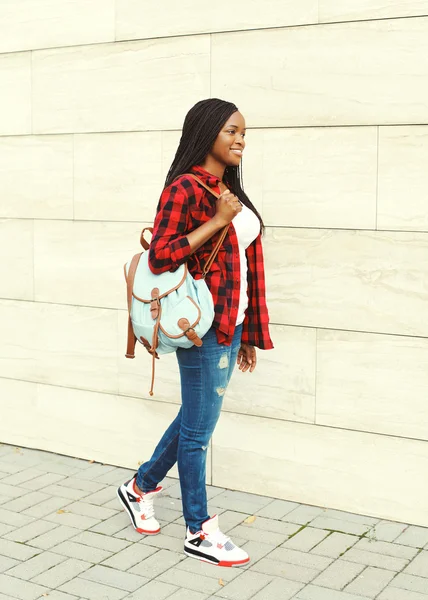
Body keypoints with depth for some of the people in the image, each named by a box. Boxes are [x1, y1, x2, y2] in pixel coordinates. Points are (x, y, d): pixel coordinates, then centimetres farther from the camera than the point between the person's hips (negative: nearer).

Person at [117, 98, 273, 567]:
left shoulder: (228, 191, 14)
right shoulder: (185, 188, -12)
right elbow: (160, 256, -20)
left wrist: (247, 334, 17)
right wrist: (217, 221, -21)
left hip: (231, 323, 9)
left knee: (194, 418, 20)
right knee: (199, 429, 3)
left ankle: (141, 487, 40)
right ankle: (198, 533, 17)